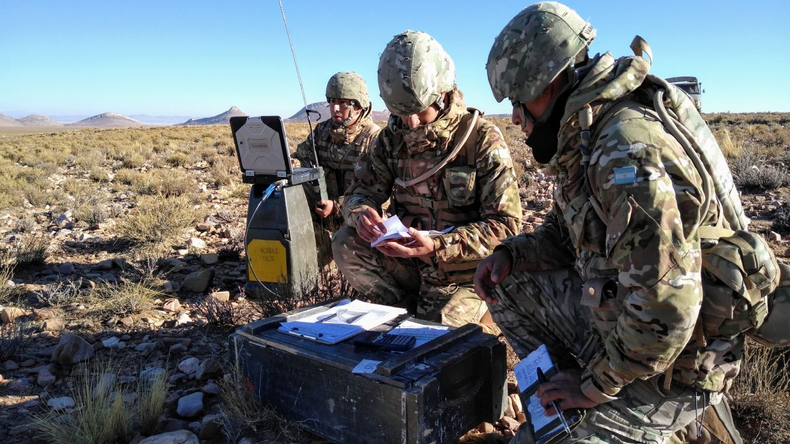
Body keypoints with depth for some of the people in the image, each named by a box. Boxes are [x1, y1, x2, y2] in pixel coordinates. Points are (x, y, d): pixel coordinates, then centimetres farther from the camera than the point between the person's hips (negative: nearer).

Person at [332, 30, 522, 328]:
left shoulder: (484, 139, -15)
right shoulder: (392, 137, 0)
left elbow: (505, 224, -18)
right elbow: (362, 190, 2)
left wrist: (437, 246, -32)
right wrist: (361, 213, -26)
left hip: (462, 275, -4)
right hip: (411, 266, 5)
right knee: (346, 244, -17)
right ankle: (414, 313, -4)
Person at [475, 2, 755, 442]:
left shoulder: (630, 150, -30)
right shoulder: (586, 140, 1)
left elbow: (665, 311, -34)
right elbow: (569, 231, 16)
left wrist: (595, 386, -19)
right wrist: (511, 254, -2)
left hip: (669, 364, -9)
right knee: (510, 287, 9)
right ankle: (569, 400, 12)